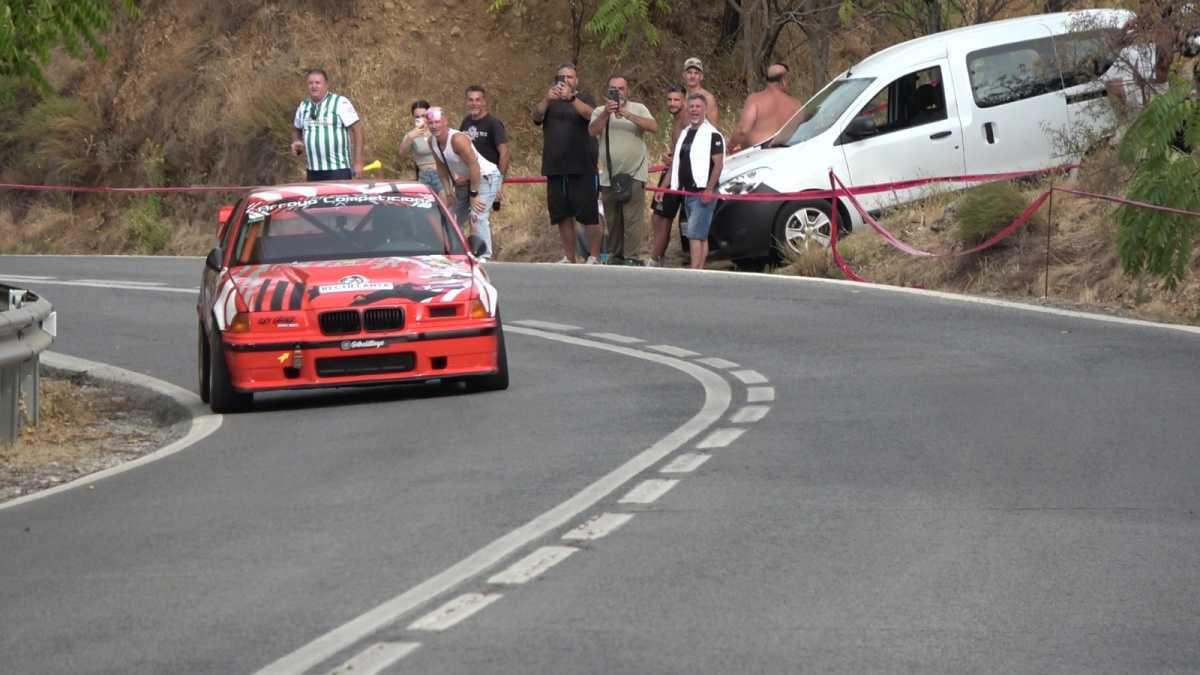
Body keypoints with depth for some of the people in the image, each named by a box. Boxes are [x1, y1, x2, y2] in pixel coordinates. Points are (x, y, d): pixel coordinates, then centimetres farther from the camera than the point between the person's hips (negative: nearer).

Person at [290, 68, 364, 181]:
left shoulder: (340, 103, -5)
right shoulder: (303, 107, 12)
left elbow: (357, 129, -7)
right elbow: (296, 129, 28)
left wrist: (358, 162, -12)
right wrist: (296, 143, 4)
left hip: (338, 171, -6)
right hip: (313, 171, 6)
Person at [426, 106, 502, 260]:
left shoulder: (457, 139, -28)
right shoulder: (433, 142, -3)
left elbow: (474, 166, -30)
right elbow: (442, 168, 10)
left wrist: (474, 194, -27)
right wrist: (449, 192, 4)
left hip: (486, 177, -9)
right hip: (466, 180, 9)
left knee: (477, 216, -24)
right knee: (455, 218, 14)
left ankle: (484, 257, -27)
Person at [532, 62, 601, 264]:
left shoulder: (585, 100, 7)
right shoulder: (549, 103, 15)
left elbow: (590, 114, -15)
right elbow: (536, 116, -4)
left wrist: (571, 98, -31)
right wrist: (547, 99, -24)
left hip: (582, 168, -4)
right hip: (555, 169, 4)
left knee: (588, 213, -7)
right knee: (562, 215, 6)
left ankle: (594, 257, -4)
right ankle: (569, 258, 13)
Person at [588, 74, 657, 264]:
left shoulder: (638, 109, 5)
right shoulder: (600, 111, 8)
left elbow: (654, 127, -12)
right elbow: (593, 131, -10)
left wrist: (627, 115, -21)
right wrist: (606, 113, -25)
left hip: (634, 174, -2)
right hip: (609, 176, 3)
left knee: (633, 220, -10)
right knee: (613, 221, 9)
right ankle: (615, 257, 19)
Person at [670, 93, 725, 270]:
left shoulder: (712, 135, -9)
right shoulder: (685, 134, 18)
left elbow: (718, 164, -16)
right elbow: (677, 163, 24)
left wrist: (709, 190, -21)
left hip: (703, 193, -9)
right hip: (688, 194, 9)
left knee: (695, 234, -16)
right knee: (701, 236, 10)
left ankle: (695, 271, -20)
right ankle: (700, 271, 11)